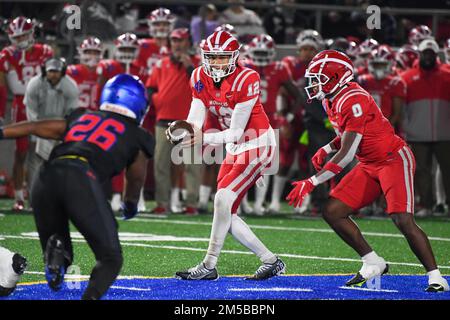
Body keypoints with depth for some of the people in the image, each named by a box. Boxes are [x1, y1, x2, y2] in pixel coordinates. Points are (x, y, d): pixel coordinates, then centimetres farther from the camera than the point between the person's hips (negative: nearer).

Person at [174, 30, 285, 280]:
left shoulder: (246, 80, -23)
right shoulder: (200, 78, -4)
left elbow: (236, 132, -24)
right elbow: (194, 121, -11)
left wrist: (204, 138, -38)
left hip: (258, 146, -8)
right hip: (235, 149, 8)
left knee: (223, 199, -20)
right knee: (226, 214, 3)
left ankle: (209, 266, -16)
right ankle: (270, 261, 13)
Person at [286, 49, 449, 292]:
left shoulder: (353, 101, -25)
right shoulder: (332, 100, 5)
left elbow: (346, 156, -26)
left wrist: (312, 182, -25)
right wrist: (326, 150, 6)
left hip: (394, 160, -10)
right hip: (370, 166, 10)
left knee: (403, 220, -20)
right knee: (332, 213, 0)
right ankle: (373, 263, 7)